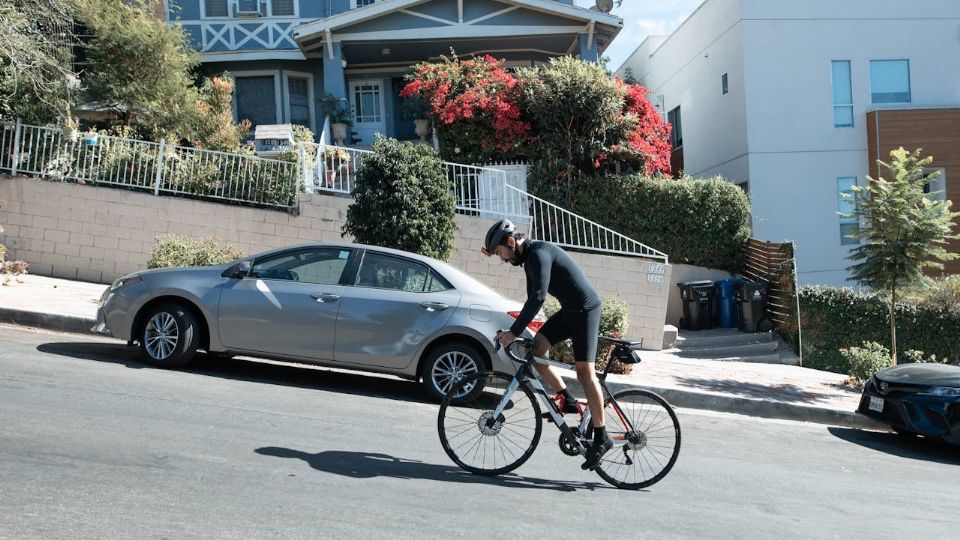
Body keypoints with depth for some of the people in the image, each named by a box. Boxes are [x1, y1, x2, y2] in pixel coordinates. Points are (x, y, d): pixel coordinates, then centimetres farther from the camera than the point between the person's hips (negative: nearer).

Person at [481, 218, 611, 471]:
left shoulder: (539, 253, -20)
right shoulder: (529, 256, 11)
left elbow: (538, 298, -29)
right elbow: (533, 297, 17)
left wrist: (513, 332, -28)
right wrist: (518, 331, 15)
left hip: (585, 309, -9)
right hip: (568, 310, 9)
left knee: (585, 371, -10)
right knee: (534, 350, -1)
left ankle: (601, 438, -2)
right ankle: (567, 400, 11)